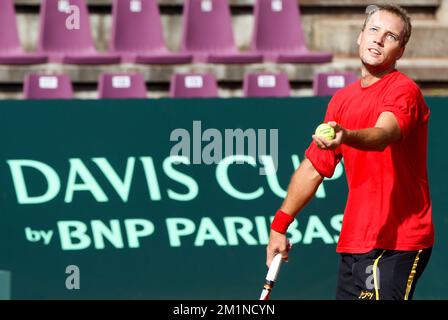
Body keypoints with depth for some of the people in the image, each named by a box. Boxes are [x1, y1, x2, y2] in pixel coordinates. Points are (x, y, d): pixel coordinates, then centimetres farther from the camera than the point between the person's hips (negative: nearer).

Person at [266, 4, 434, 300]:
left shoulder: (404, 90, -9)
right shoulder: (343, 99, 14)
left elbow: (383, 135, -31)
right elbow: (313, 167, 20)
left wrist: (345, 136, -52)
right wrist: (280, 224, 16)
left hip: (396, 244, -7)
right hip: (354, 243, 8)